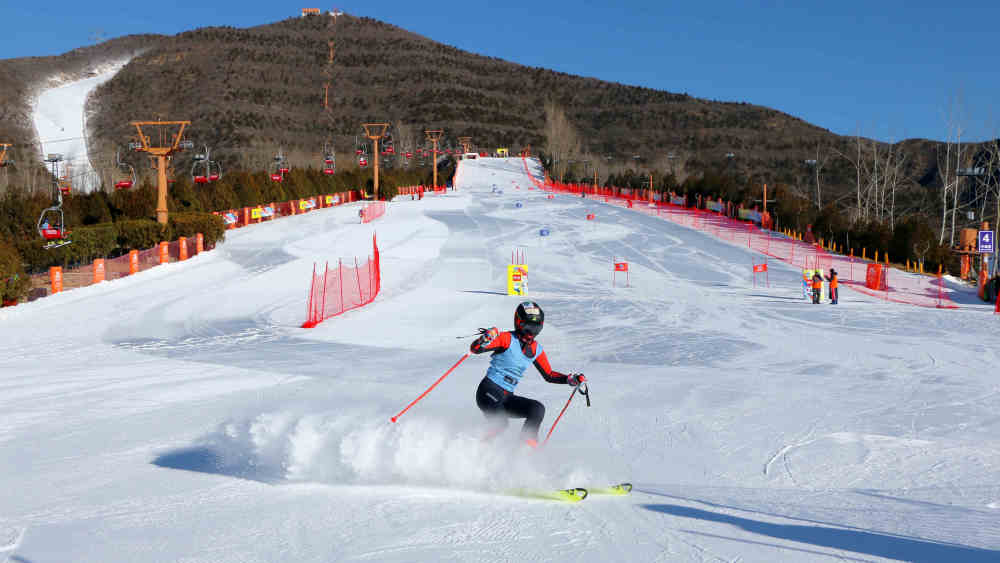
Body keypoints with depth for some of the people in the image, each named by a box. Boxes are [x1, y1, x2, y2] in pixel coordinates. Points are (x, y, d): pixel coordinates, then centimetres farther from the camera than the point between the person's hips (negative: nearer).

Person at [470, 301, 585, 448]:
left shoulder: (536, 349, 11)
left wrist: (571, 379, 8)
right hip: (489, 391, -7)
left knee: (538, 409, -12)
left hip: (507, 397, 7)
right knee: (500, 424, -28)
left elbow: (549, 375, 22)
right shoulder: (508, 338, -9)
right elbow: (474, 349, -16)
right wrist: (487, 338, -36)